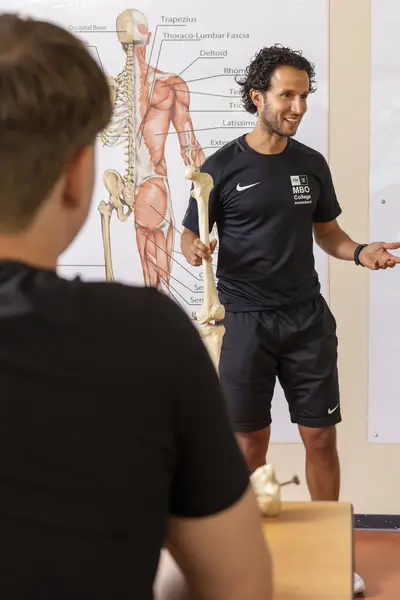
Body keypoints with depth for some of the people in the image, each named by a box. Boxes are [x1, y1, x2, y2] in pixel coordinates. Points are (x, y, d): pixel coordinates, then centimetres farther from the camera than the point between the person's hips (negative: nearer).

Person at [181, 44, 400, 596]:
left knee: (320, 436, 6)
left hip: (308, 319, 3)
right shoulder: (222, 167, -5)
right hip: (245, 321, -3)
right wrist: (195, 249, -25)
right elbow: (190, 235, -1)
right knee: (251, 441, 6)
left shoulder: (312, 164, 7)